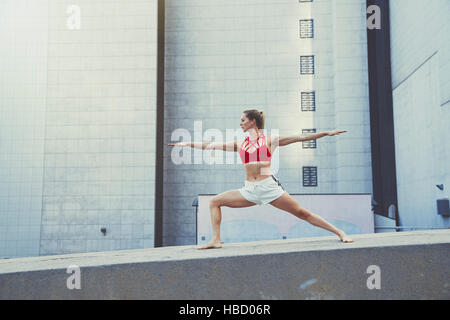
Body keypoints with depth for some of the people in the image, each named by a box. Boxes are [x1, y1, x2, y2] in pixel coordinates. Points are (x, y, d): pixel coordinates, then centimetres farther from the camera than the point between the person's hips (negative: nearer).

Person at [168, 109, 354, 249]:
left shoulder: (269, 141, 4)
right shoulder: (240, 145, 15)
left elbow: (300, 137, 2)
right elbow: (210, 146, 18)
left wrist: (327, 133, -1)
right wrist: (188, 144, 20)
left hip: (269, 186, -4)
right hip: (249, 190, 4)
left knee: (302, 213, -6)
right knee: (215, 202, 1)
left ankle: (339, 232, 5)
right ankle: (216, 240, 1)